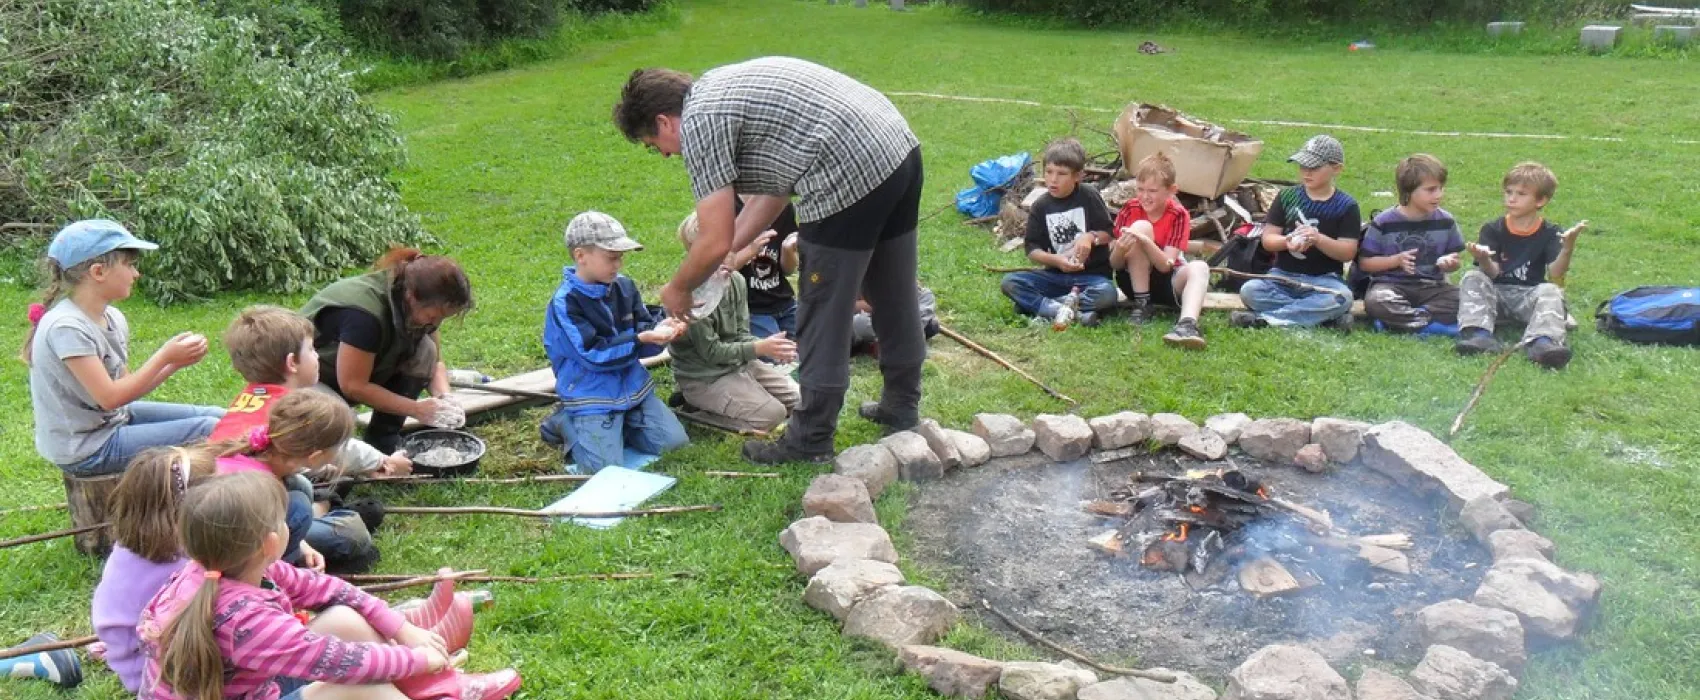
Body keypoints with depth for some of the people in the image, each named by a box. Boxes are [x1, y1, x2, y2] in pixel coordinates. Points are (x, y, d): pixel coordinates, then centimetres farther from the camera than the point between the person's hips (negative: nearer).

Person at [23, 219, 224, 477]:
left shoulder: (113, 318, 2)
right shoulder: (67, 327, -24)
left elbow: (127, 388, 4)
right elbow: (109, 397, -25)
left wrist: (173, 364, -9)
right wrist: (164, 357, -19)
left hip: (113, 419, 9)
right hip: (85, 448, -9)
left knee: (218, 418, 8)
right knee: (210, 431, -14)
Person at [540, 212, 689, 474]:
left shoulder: (624, 286, 1)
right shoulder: (565, 303, -17)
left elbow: (642, 328, 5)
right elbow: (593, 356, -21)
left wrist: (659, 331, -20)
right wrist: (641, 339, -29)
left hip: (633, 386, 6)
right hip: (592, 394, -6)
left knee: (673, 442, 1)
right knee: (606, 468, -16)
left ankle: (617, 425, 19)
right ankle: (565, 423, 10)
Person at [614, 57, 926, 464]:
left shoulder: (698, 122, -6)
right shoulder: (723, 90, 22)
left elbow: (716, 242, -7)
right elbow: (775, 187, 26)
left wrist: (678, 289, 11)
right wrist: (727, 255, 25)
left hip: (851, 176, -10)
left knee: (823, 316, 3)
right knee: (894, 295, 22)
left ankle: (810, 441, 15)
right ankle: (902, 408, 38)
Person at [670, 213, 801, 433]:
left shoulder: (736, 280, 1)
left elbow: (741, 334, 4)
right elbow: (711, 351, -21)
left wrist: (771, 347, -16)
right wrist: (759, 348, -25)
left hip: (739, 363, 8)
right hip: (705, 379, -8)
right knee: (772, 414, -20)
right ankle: (698, 405, -4)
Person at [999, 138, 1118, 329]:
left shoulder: (1089, 197, -4)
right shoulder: (1040, 207, 2)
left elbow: (1108, 234, -1)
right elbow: (1032, 249, 0)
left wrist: (1091, 236, -22)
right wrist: (1055, 260, -19)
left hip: (1091, 275, -2)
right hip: (1056, 275, 2)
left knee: (1107, 293, -36)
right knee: (1010, 282, -19)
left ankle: (1035, 305, -27)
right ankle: (1070, 311, -34)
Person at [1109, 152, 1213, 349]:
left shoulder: (1179, 215, -12)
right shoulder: (1129, 210, -10)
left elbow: (1165, 265, -21)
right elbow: (1115, 265, -11)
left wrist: (1146, 242, -39)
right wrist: (1120, 249, -35)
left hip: (1166, 283, 0)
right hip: (1134, 280, 0)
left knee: (1199, 267, -31)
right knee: (1141, 226, -24)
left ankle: (1187, 324, -56)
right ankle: (1141, 304, -21)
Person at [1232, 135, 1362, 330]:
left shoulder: (1346, 206, 0)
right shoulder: (1287, 197, 6)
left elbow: (1348, 252, -6)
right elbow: (1267, 239, 2)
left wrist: (1319, 239, -23)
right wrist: (1286, 241, -21)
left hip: (1323, 279, -2)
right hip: (1283, 276, 2)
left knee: (1343, 297, -34)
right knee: (1249, 291, -27)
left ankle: (1264, 318, -30)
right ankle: (1325, 315, -26)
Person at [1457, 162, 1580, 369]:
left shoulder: (1549, 234, 1)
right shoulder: (1493, 230, 2)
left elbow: (1555, 275, -13)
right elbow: (1492, 273, -9)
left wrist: (1567, 250, -32)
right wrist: (1483, 259, -33)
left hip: (1529, 296, -1)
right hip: (1496, 292, 1)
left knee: (1550, 291, -29)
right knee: (1472, 278, -24)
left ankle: (1542, 341, -56)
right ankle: (1479, 334, -43)